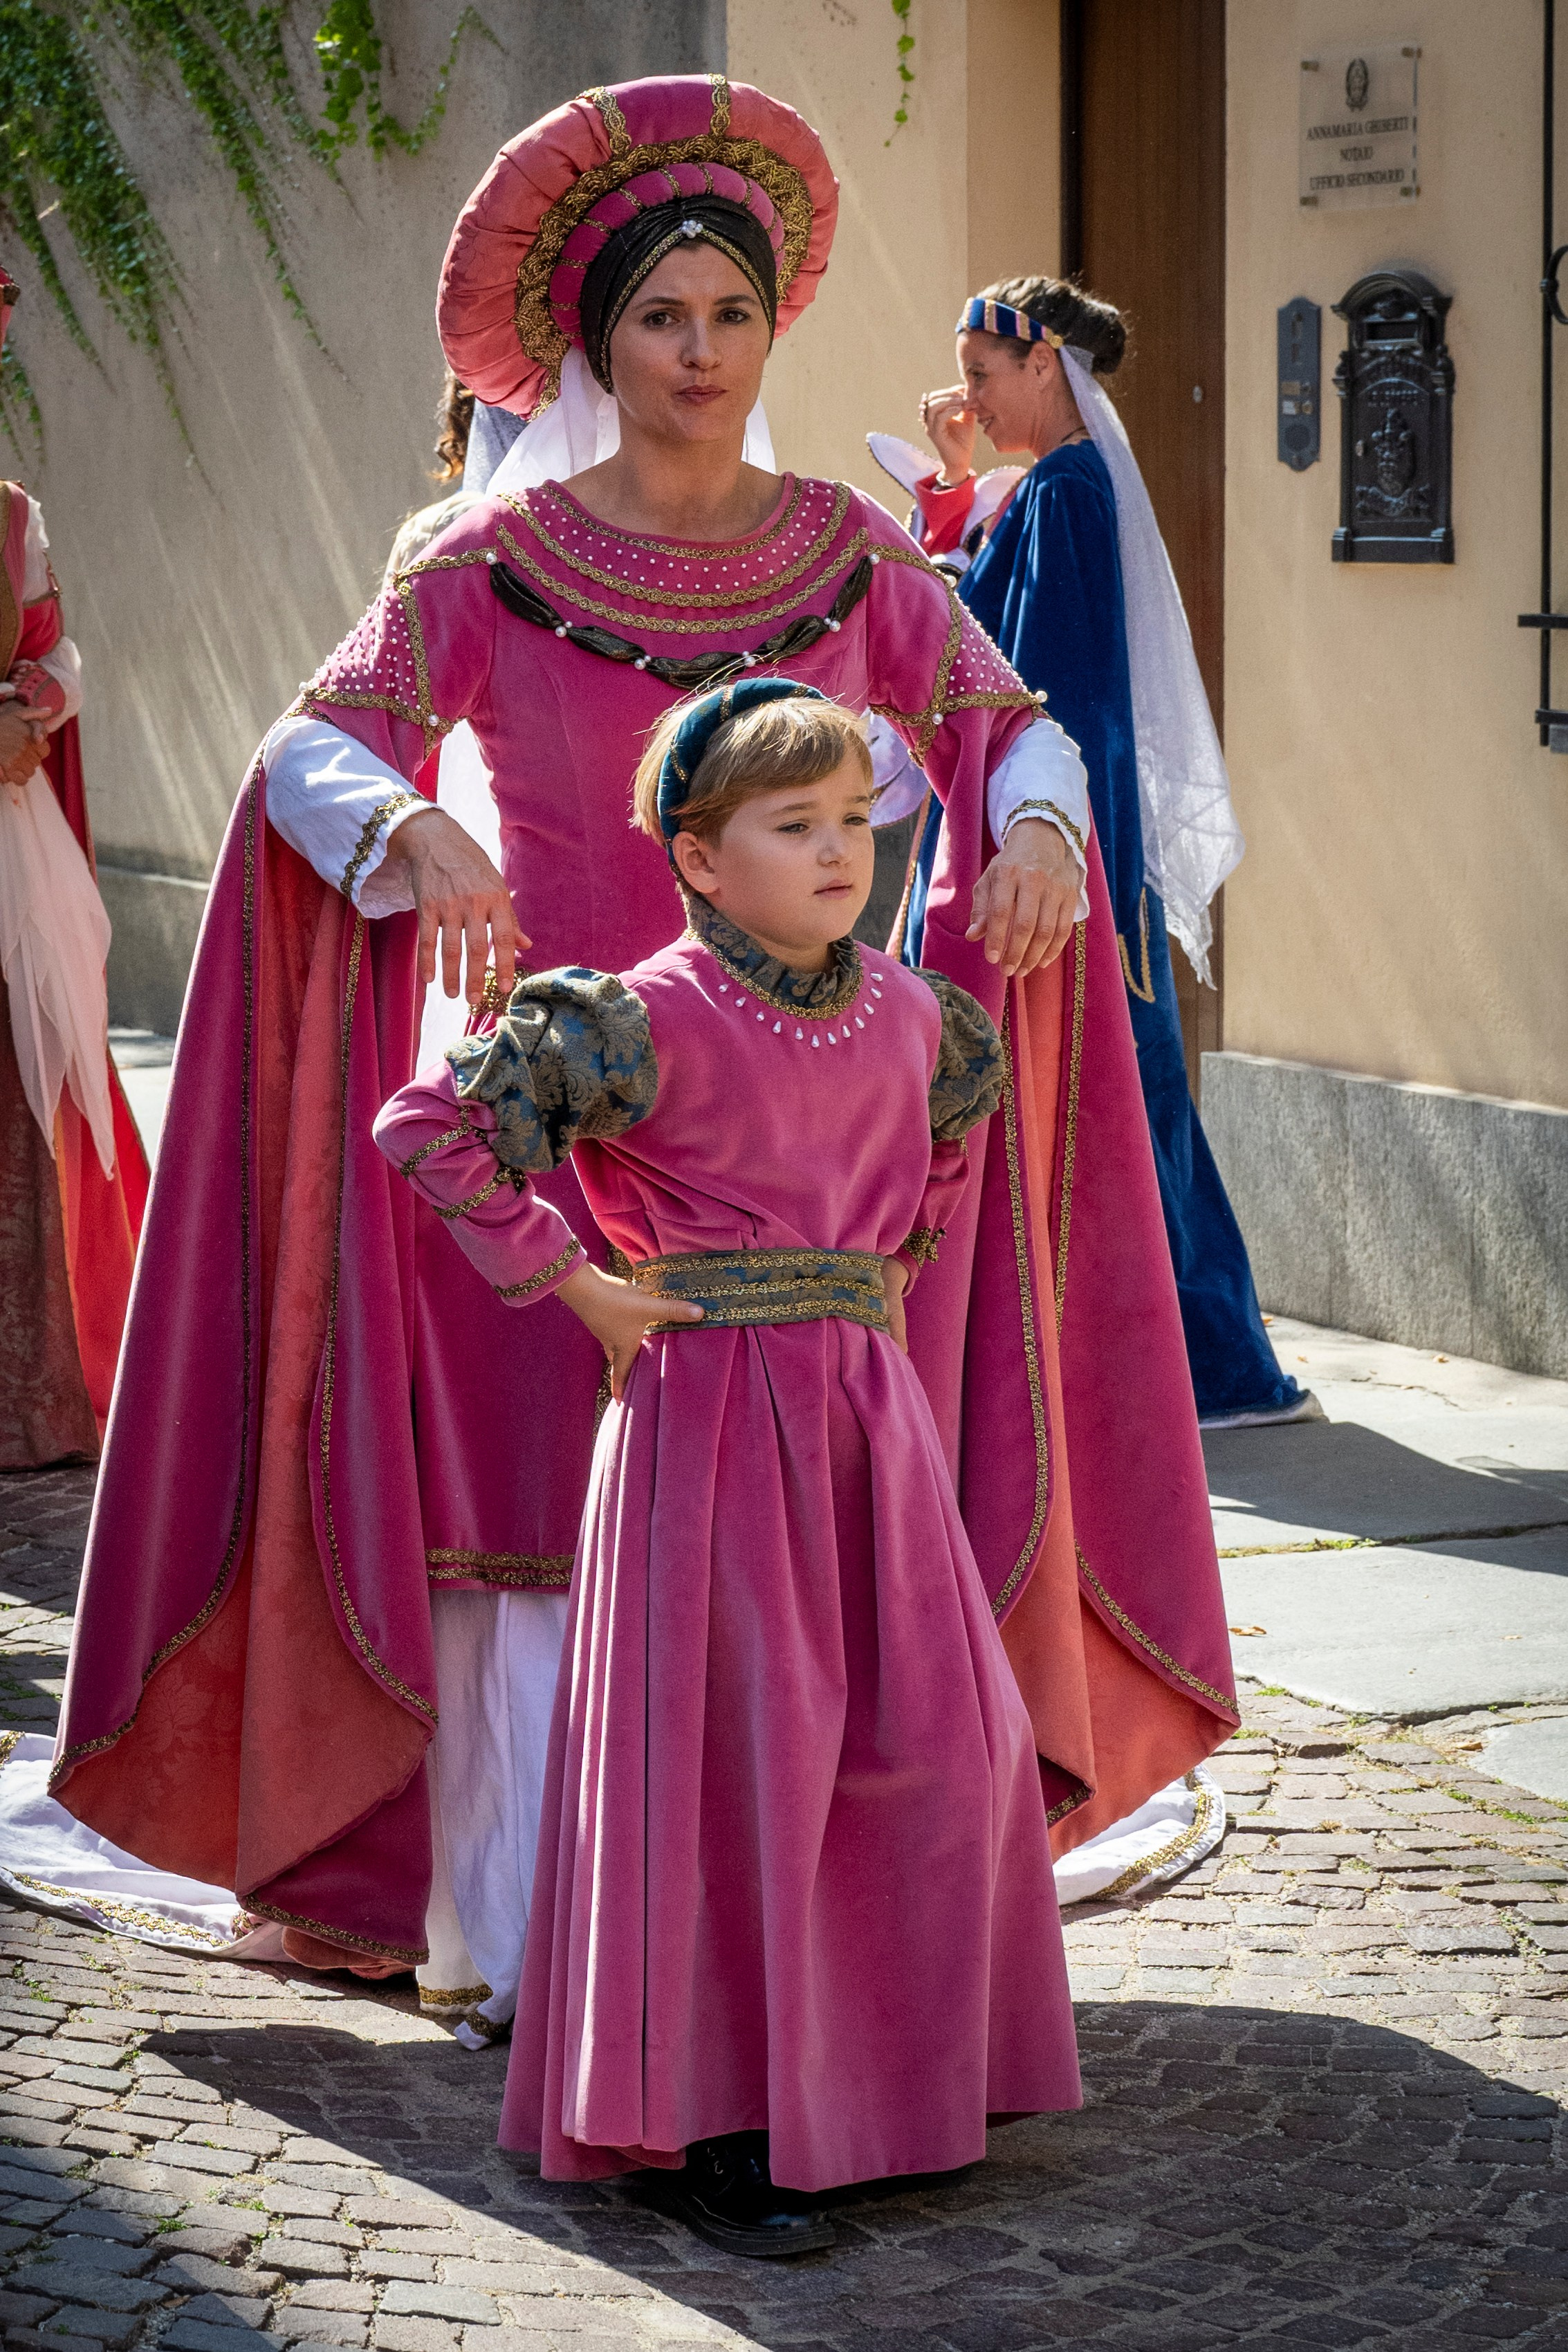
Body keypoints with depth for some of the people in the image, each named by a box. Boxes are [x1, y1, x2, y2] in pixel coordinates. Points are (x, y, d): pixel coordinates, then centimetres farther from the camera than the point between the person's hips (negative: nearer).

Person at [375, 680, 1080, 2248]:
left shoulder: (906, 1013, 7)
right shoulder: (649, 1022, -13)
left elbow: (953, 1122, 32)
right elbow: (426, 1128, -14)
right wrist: (574, 1284, -12)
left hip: (869, 1410, 6)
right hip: (708, 1411, -6)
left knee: (935, 1739, 7)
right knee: (731, 1758, -5)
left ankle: (873, 2079, 24)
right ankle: (694, 2125, 5)